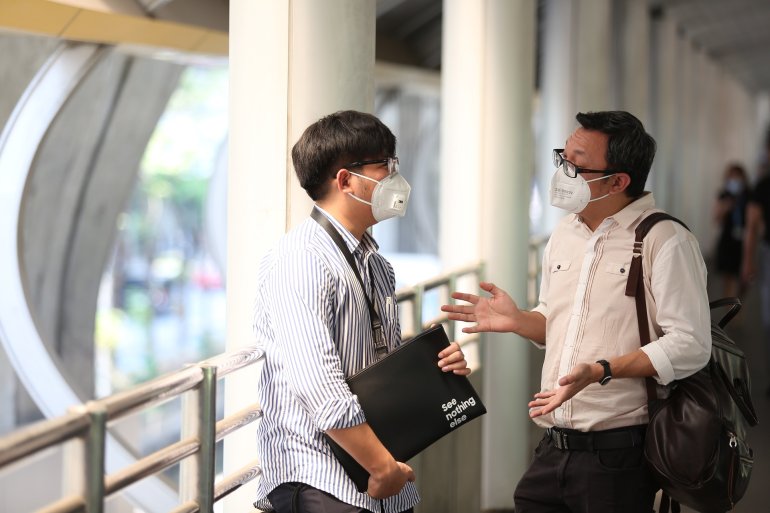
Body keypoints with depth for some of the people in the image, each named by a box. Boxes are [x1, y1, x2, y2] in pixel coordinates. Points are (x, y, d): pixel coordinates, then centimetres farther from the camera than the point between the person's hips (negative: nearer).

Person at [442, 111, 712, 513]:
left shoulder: (665, 242, -11)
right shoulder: (564, 234, 13)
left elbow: (690, 345, -18)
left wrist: (603, 370, -25)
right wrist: (516, 321, 5)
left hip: (617, 453, -7)